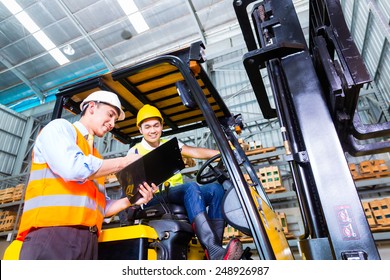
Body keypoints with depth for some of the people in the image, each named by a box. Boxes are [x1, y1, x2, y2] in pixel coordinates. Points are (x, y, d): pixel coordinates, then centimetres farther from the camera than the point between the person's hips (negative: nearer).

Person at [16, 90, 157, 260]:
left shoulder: (95, 159, 23)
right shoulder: (59, 127, 5)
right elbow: (73, 167, -17)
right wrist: (124, 162, -6)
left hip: (88, 240, 7)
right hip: (51, 233, -7)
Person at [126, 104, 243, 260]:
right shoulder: (135, 152, 10)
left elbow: (195, 152, 2)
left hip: (179, 195, 5)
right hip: (154, 199, -4)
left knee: (215, 188, -22)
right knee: (191, 187, -34)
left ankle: (215, 250, -31)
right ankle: (214, 253, -45)